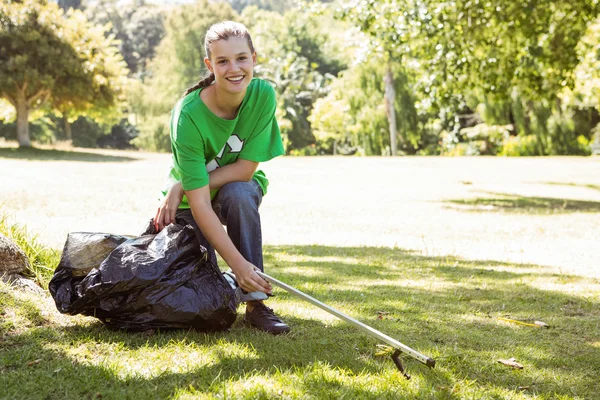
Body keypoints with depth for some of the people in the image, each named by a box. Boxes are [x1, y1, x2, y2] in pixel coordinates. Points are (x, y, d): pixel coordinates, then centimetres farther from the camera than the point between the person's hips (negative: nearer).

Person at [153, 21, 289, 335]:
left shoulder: (263, 95, -23)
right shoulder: (188, 115, -31)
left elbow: (245, 169, -20)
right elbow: (199, 202, -34)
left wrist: (182, 186, -26)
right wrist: (237, 263, -40)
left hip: (240, 187, 1)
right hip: (190, 202, -1)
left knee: (238, 194, -34)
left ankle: (256, 304, -25)